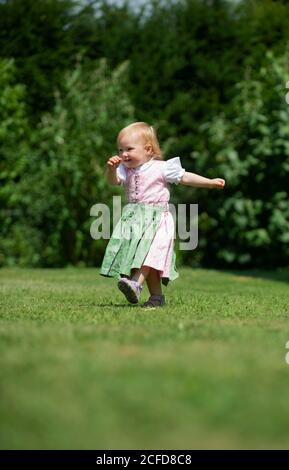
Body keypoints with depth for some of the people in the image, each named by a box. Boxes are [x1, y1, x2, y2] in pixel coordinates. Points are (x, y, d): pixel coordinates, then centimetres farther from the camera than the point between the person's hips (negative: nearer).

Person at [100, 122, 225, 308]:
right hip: (133, 219, 5)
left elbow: (185, 177, 4)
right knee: (149, 258, 4)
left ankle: (136, 283, -37)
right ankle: (157, 296, 6)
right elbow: (114, 180, -6)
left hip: (156, 219, -5)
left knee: (149, 252, -23)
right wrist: (112, 168, -29)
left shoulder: (162, 168, -1)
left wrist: (211, 182, 0)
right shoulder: (126, 170, 11)